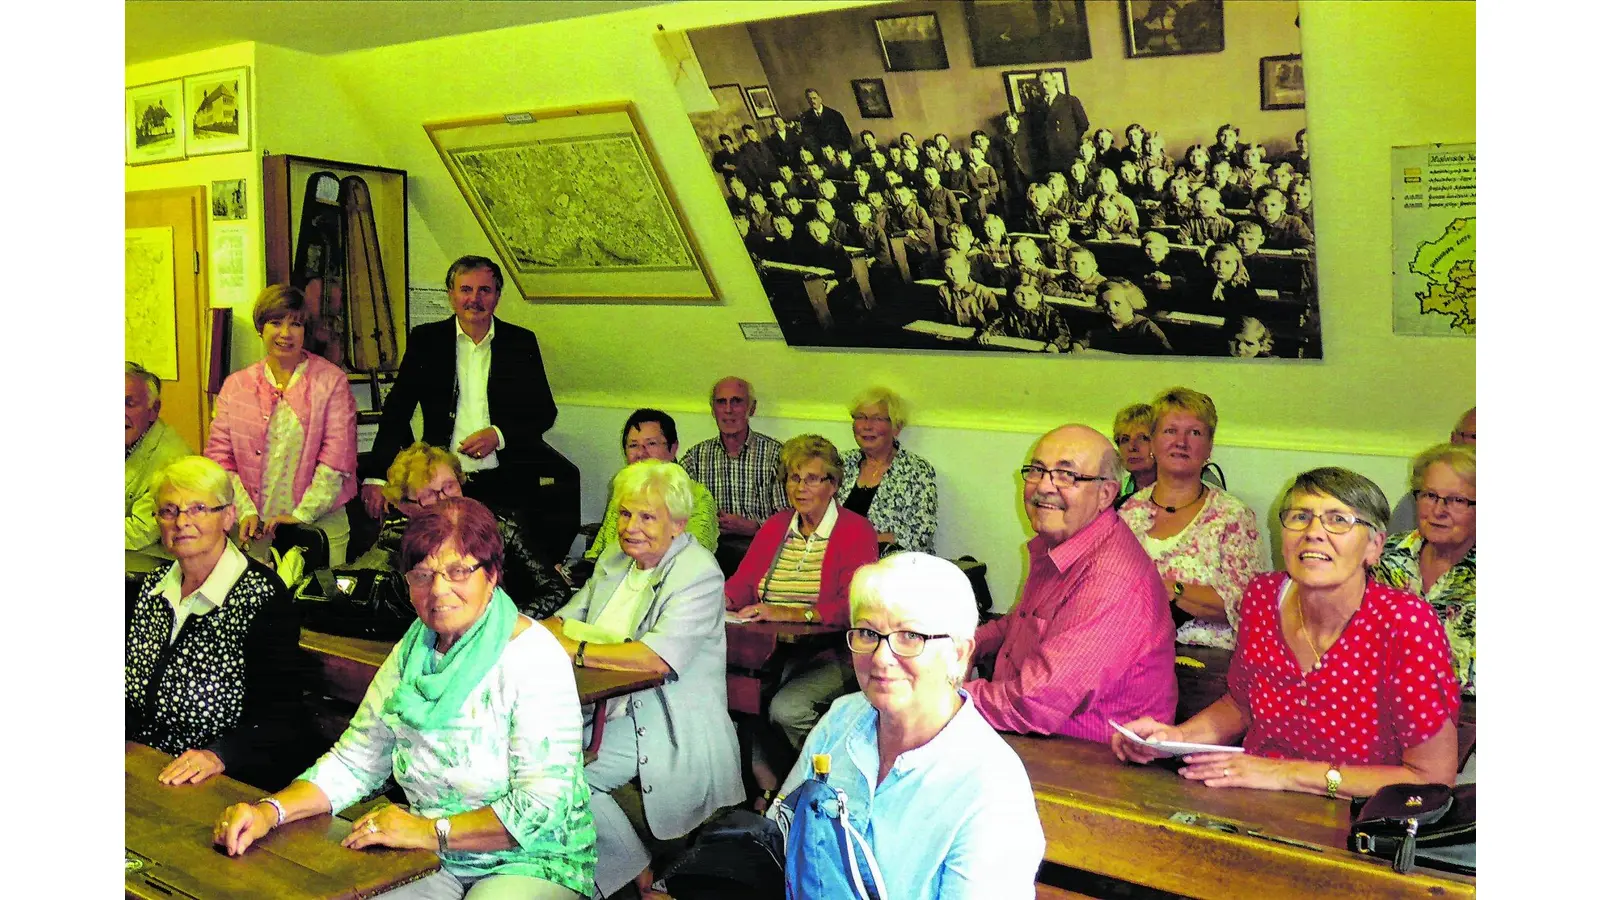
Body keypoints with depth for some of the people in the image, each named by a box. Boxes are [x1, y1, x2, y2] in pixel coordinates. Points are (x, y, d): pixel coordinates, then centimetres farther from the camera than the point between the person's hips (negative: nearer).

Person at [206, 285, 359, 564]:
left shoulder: (331, 381, 0)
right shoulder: (235, 385, 9)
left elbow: (337, 456, -7)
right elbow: (219, 455, 5)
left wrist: (303, 514, -13)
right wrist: (245, 511, -8)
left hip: (320, 524, -2)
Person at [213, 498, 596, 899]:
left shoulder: (533, 658, -16)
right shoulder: (410, 654, 7)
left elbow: (545, 806, -21)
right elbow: (354, 762, 8)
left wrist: (432, 832, -23)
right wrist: (270, 811, -8)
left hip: (533, 862, -5)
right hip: (435, 863, 5)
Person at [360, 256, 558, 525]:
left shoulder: (521, 343, 9)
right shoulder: (425, 341, 9)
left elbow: (545, 412, 10)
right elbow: (397, 410, 6)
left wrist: (499, 435, -8)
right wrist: (376, 477, -5)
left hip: (506, 483, 0)